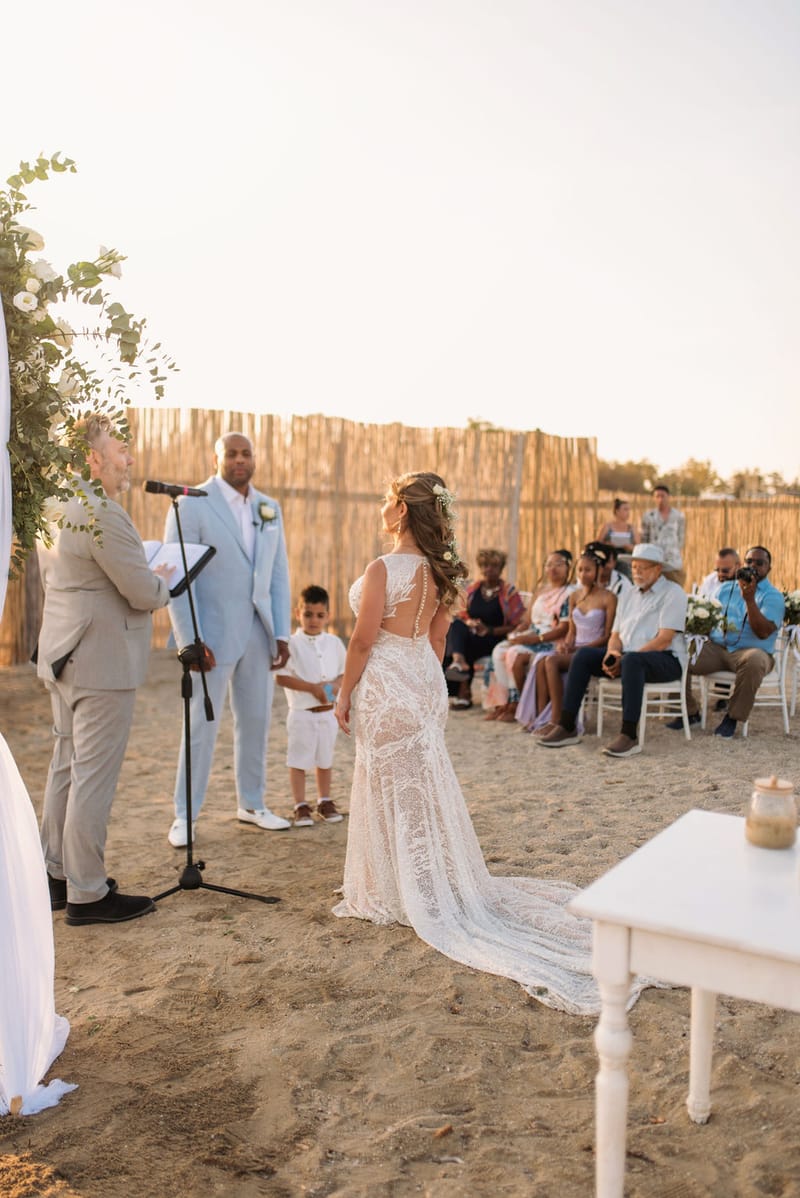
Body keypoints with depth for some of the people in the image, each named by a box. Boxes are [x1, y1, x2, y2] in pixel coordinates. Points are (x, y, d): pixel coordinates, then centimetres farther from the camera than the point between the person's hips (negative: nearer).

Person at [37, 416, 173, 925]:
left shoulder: (55, 507, 9)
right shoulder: (103, 513, -21)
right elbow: (145, 594, -20)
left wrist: (146, 577, 17)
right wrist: (164, 579, 3)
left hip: (63, 655, 10)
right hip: (102, 663, -10)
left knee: (65, 768, 18)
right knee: (94, 778, -1)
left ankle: (57, 876, 30)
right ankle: (87, 893, 9)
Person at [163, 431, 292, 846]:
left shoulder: (269, 508, 11)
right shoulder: (192, 504, -5)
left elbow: (279, 575, 12)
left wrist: (281, 635, 5)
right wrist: (189, 640, -16)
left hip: (258, 633, 5)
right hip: (213, 634, -5)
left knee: (256, 721, 11)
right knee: (202, 725, 1)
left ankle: (251, 804, 26)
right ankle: (185, 815, 13)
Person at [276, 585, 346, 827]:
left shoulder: (334, 643, 4)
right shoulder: (292, 644, -8)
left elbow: (345, 673, 10)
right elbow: (281, 677, -13)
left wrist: (335, 685, -12)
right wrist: (312, 687, -20)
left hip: (328, 713, 4)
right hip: (302, 713, -4)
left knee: (325, 759, 16)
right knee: (299, 761, 2)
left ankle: (325, 802, 29)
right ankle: (300, 806, 12)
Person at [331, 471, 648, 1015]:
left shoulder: (382, 570, -19)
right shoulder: (438, 570, 4)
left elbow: (363, 639, -17)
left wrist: (345, 693, -6)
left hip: (386, 684, -7)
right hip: (424, 680, 8)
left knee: (394, 788, 4)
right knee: (423, 784, 17)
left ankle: (402, 894, 15)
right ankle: (440, 885, 29)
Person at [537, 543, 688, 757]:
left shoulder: (672, 593, -3)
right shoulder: (628, 595, 20)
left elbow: (664, 639, -15)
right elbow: (616, 635, 16)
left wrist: (623, 659, -20)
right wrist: (613, 653, -9)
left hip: (666, 660, -7)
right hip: (627, 657, 7)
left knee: (631, 660, -39)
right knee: (583, 655, -12)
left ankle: (629, 736, -39)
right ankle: (567, 727, -14)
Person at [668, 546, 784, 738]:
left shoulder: (773, 596, 2)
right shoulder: (726, 588, 18)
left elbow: (763, 632, -13)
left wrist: (749, 600, -22)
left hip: (751, 650, -4)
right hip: (717, 647, 4)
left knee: (753, 661, -41)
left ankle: (733, 717, -19)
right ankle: (690, 712, -2)